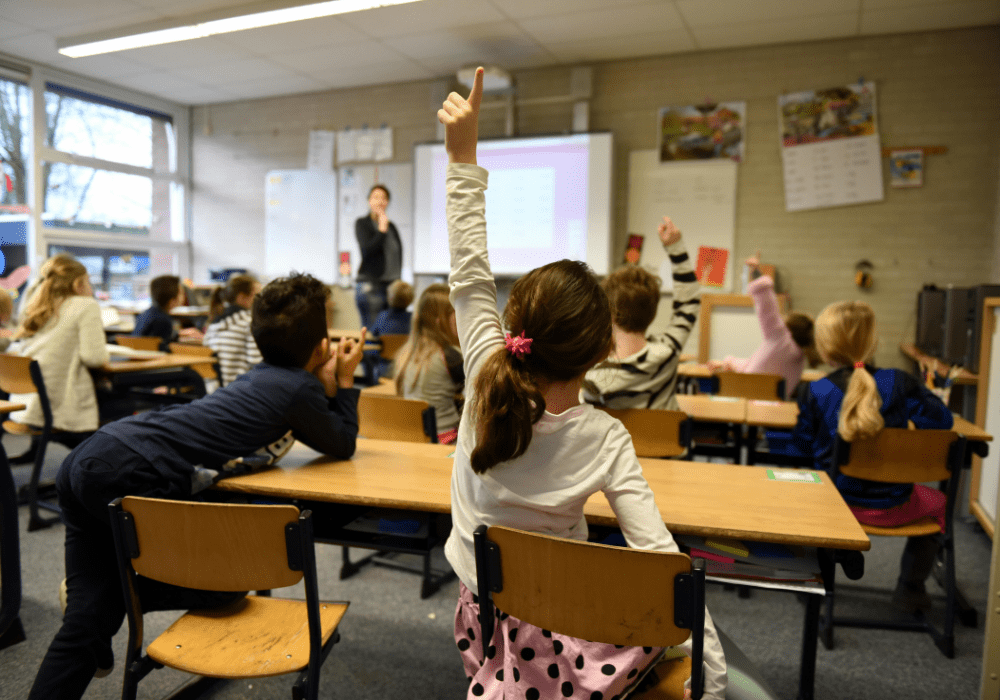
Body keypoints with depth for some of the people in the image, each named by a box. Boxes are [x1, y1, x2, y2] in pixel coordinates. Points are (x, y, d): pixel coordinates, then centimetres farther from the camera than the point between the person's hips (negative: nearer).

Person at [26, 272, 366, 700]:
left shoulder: (264, 376, 20)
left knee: (88, 617, 14)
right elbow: (342, 446, 10)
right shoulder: (301, 387, -5)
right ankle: (121, 594, 12)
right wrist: (344, 382, 15)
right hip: (131, 475, -9)